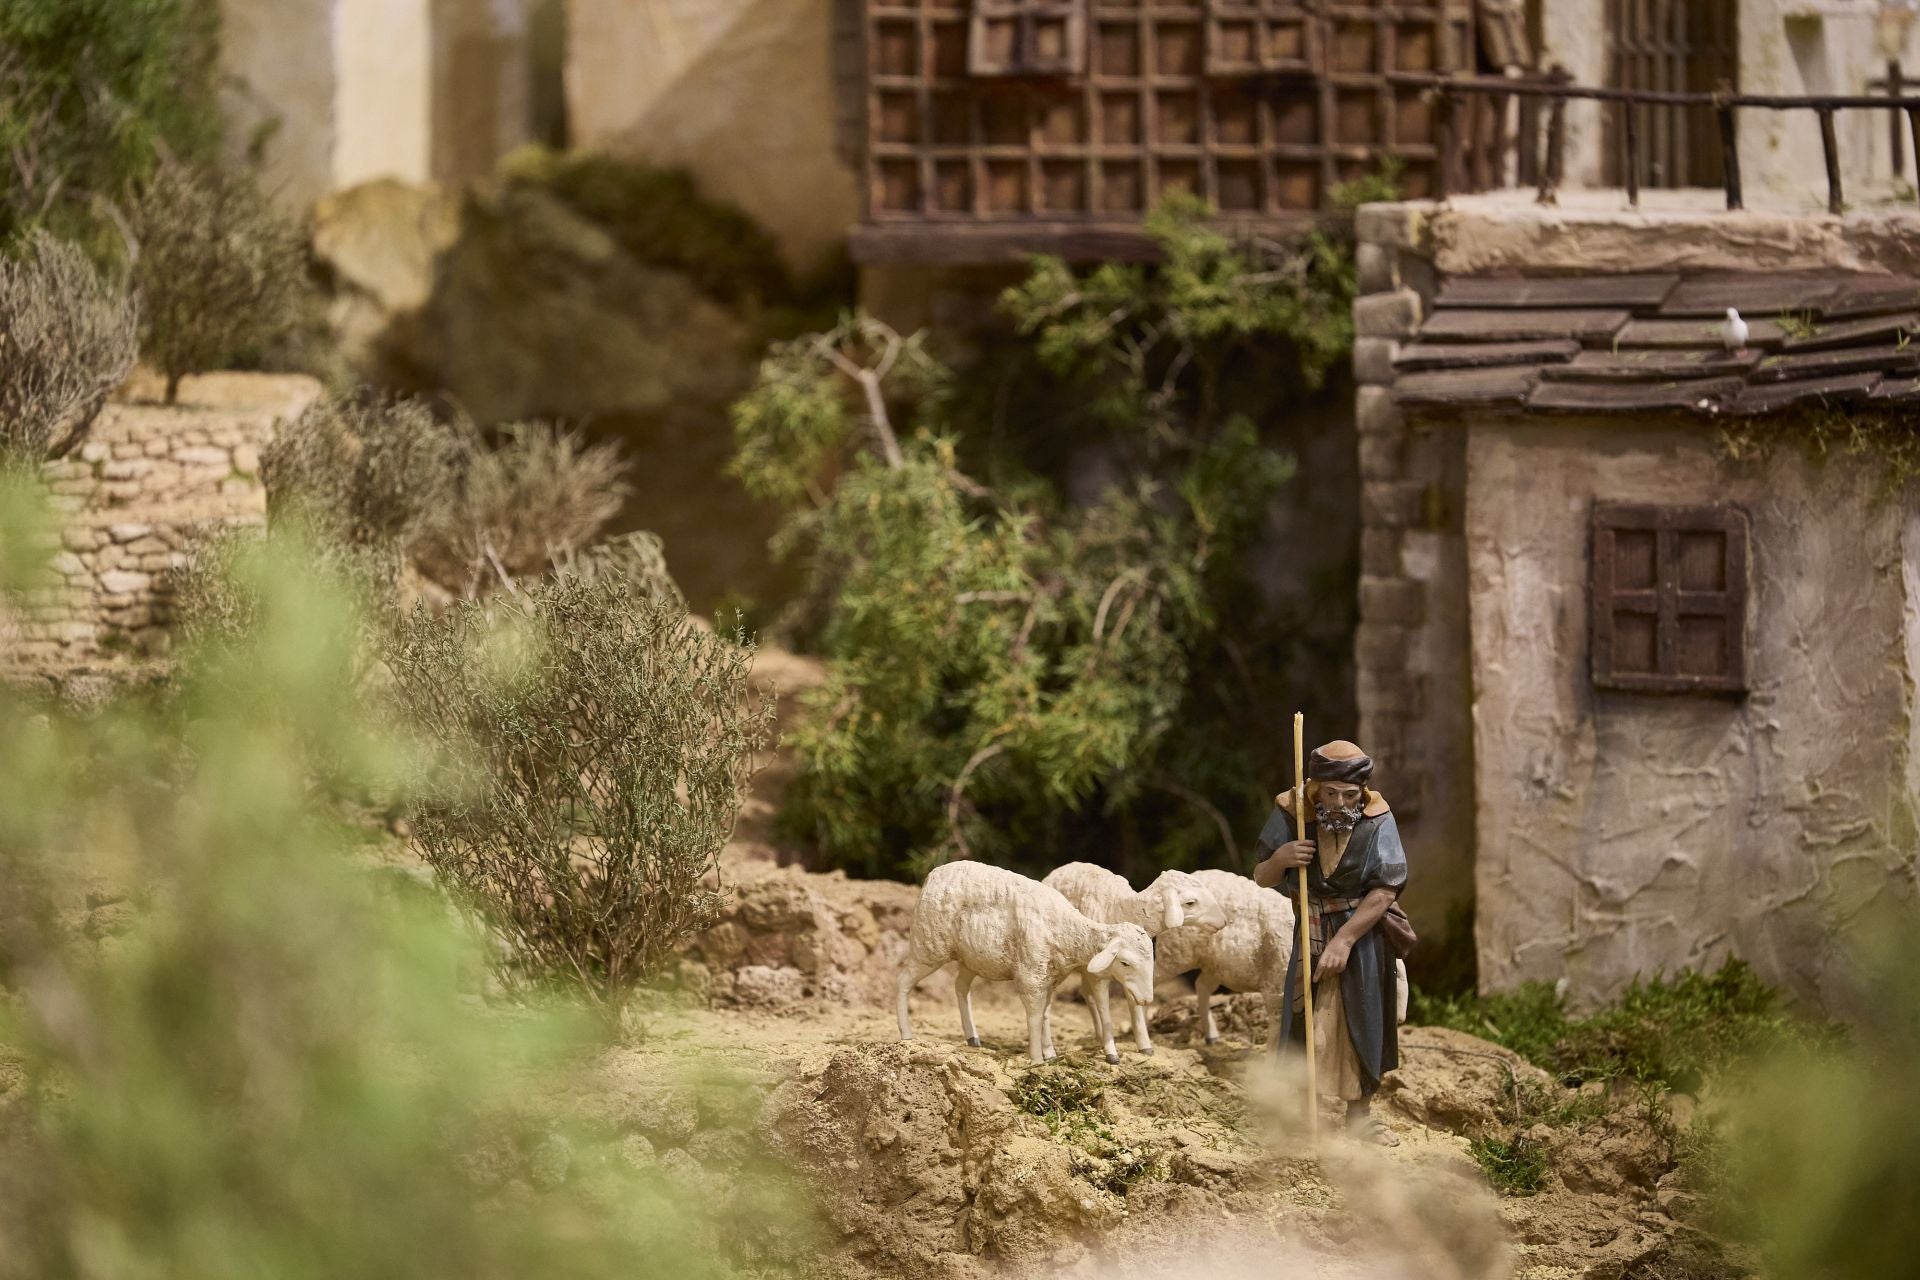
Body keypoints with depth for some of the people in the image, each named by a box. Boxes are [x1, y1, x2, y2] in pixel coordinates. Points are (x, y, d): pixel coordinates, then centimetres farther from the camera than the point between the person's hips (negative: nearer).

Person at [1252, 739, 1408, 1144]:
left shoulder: (1377, 822, -14)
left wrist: (1345, 941, -22)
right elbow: (1262, 880, 0)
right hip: (1311, 934, 0)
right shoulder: (1292, 814, -11)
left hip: (1363, 934, 0)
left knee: (1363, 1022, 7)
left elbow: (1384, 891, -17)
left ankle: (1360, 1113, 20)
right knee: (1304, 1022, -4)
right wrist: (1278, 860, -24)